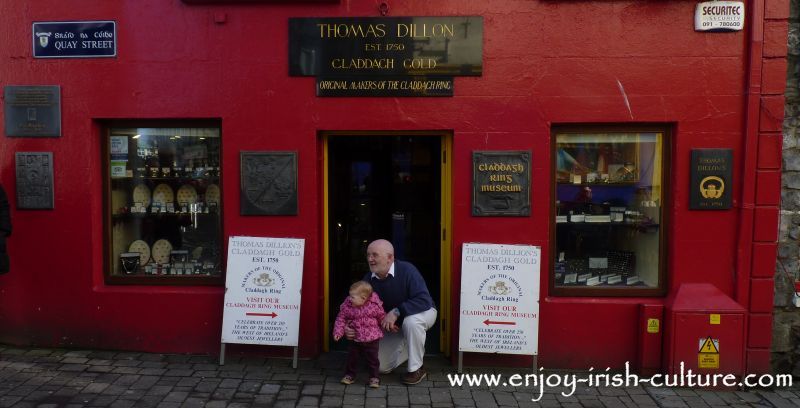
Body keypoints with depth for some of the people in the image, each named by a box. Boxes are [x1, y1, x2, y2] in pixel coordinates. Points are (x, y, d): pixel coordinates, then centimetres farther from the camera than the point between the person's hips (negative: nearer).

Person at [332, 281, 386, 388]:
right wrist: (338, 332, -13)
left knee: (372, 359, 5)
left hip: (371, 339, -3)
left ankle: (375, 377, 21)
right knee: (352, 358, 13)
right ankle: (350, 375, 32)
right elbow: (341, 319, -3)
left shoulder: (374, 306, -17)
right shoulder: (347, 306, -11)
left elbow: (382, 318, -1)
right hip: (355, 339, 3)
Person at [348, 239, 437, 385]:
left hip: (422, 312, -5)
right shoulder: (369, 279, -14)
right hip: (394, 325, 5)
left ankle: (417, 369, -20)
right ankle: (410, 346, 29)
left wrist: (396, 312, -44)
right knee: (383, 367, 1)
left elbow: (424, 301, -39)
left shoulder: (407, 270, -30)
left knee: (411, 321, -41)